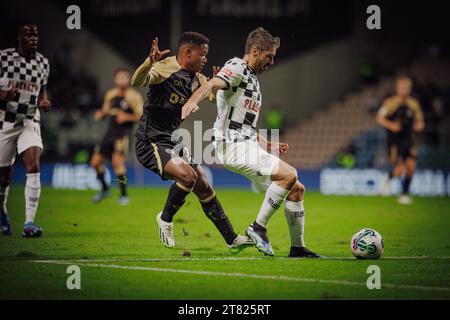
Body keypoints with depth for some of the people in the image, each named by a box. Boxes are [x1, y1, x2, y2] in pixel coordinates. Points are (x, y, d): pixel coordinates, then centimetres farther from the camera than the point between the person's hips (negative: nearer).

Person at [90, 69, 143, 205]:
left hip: (123, 134, -7)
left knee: (117, 160, -24)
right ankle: (105, 190, 29)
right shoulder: (110, 94, 11)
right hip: (110, 132, 7)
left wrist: (127, 117, -24)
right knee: (96, 161, 6)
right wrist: (101, 114, 1)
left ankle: (124, 195, -14)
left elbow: (142, 117, -11)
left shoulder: (133, 96, -7)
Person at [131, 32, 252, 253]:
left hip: (174, 142, 9)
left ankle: (231, 240, 13)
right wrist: (150, 62, -54)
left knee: (204, 187, 6)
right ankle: (165, 219, -2)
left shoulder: (196, 78, 9)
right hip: (151, 142, -9)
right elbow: (137, 81, -34)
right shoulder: (165, 69, -17)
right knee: (187, 175, -27)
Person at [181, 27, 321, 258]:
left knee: (296, 189, 6)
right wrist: (193, 101, -45)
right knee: (289, 174, -24)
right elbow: (212, 84, -25)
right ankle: (258, 227, -15)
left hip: (249, 146, 10)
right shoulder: (237, 68, -3)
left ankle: (297, 248, 13)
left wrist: (271, 147, 24)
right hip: (233, 146, -10)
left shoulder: (253, 81, 27)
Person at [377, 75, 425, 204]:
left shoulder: (414, 104, 8)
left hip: (408, 140, 4)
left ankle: (405, 194, 6)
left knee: (411, 166, -11)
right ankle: (388, 178, 23)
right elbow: (379, 118, -4)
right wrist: (390, 125, -21)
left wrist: (419, 125, -5)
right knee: (399, 170, -13)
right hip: (394, 141, -4)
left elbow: (419, 120, 18)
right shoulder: (390, 103, -5)